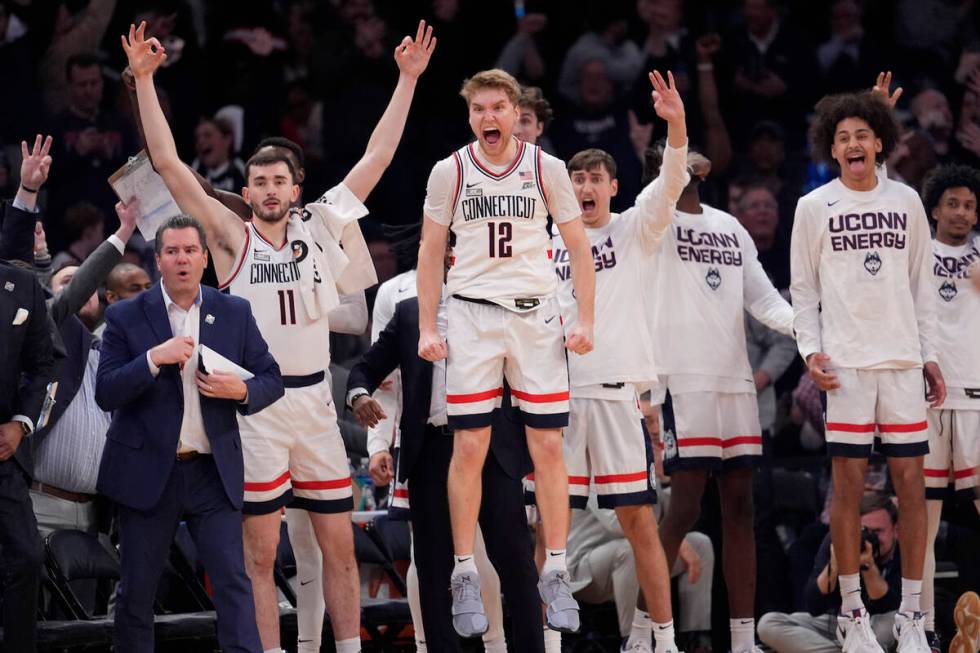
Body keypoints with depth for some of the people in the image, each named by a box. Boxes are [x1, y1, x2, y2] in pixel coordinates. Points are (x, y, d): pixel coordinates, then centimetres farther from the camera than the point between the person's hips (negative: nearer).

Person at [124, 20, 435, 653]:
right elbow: (169, 164, -7)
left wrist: (408, 79, 4)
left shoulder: (318, 227, 8)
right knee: (261, 551, -1)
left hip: (314, 399, 3)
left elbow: (377, 158, 8)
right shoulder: (233, 239, 0)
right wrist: (144, 80, -13)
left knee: (340, 544, 4)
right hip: (256, 404, -3)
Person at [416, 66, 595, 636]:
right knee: (469, 447, -3)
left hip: (535, 312, 0)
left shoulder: (547, 168, 2)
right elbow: (431, 252, 8)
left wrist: (586, 321, -2)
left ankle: (556, 574, 7)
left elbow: (579, 247, 7)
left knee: (549, 446, -1)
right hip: (471, 314, 0)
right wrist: (427, 328, 1)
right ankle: (466, 578, 4)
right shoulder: (450, 172, 2)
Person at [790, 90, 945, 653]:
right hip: (847, 363, -2)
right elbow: (803, 289, 5)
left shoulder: (907, 201, 9)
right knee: (849, 485, -2)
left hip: (904, 362, 2)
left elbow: (922, 284, 12)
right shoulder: (814, 207, 4)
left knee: (912, 484, 0)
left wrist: (930, 354, 7)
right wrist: (811, 350, -7)